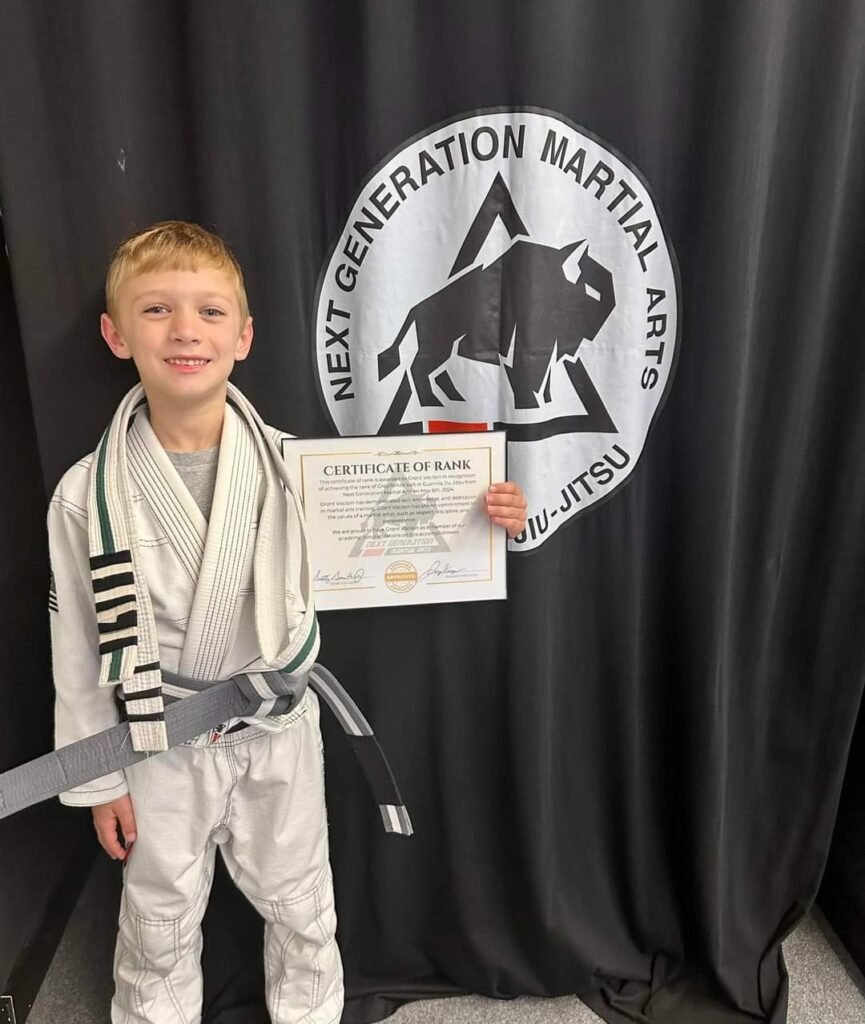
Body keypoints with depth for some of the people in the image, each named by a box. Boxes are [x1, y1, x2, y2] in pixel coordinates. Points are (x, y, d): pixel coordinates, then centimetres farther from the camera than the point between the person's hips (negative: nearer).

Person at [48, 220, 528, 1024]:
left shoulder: (292, 464, -15)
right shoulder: (85, 496, -15)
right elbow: (79, 653, -5)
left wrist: (478, 522, -20)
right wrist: (99, 778, 1)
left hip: (278, 731, 1)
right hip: (162, 747, 0)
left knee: (300, 907, 24)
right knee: (159, 925, 24)